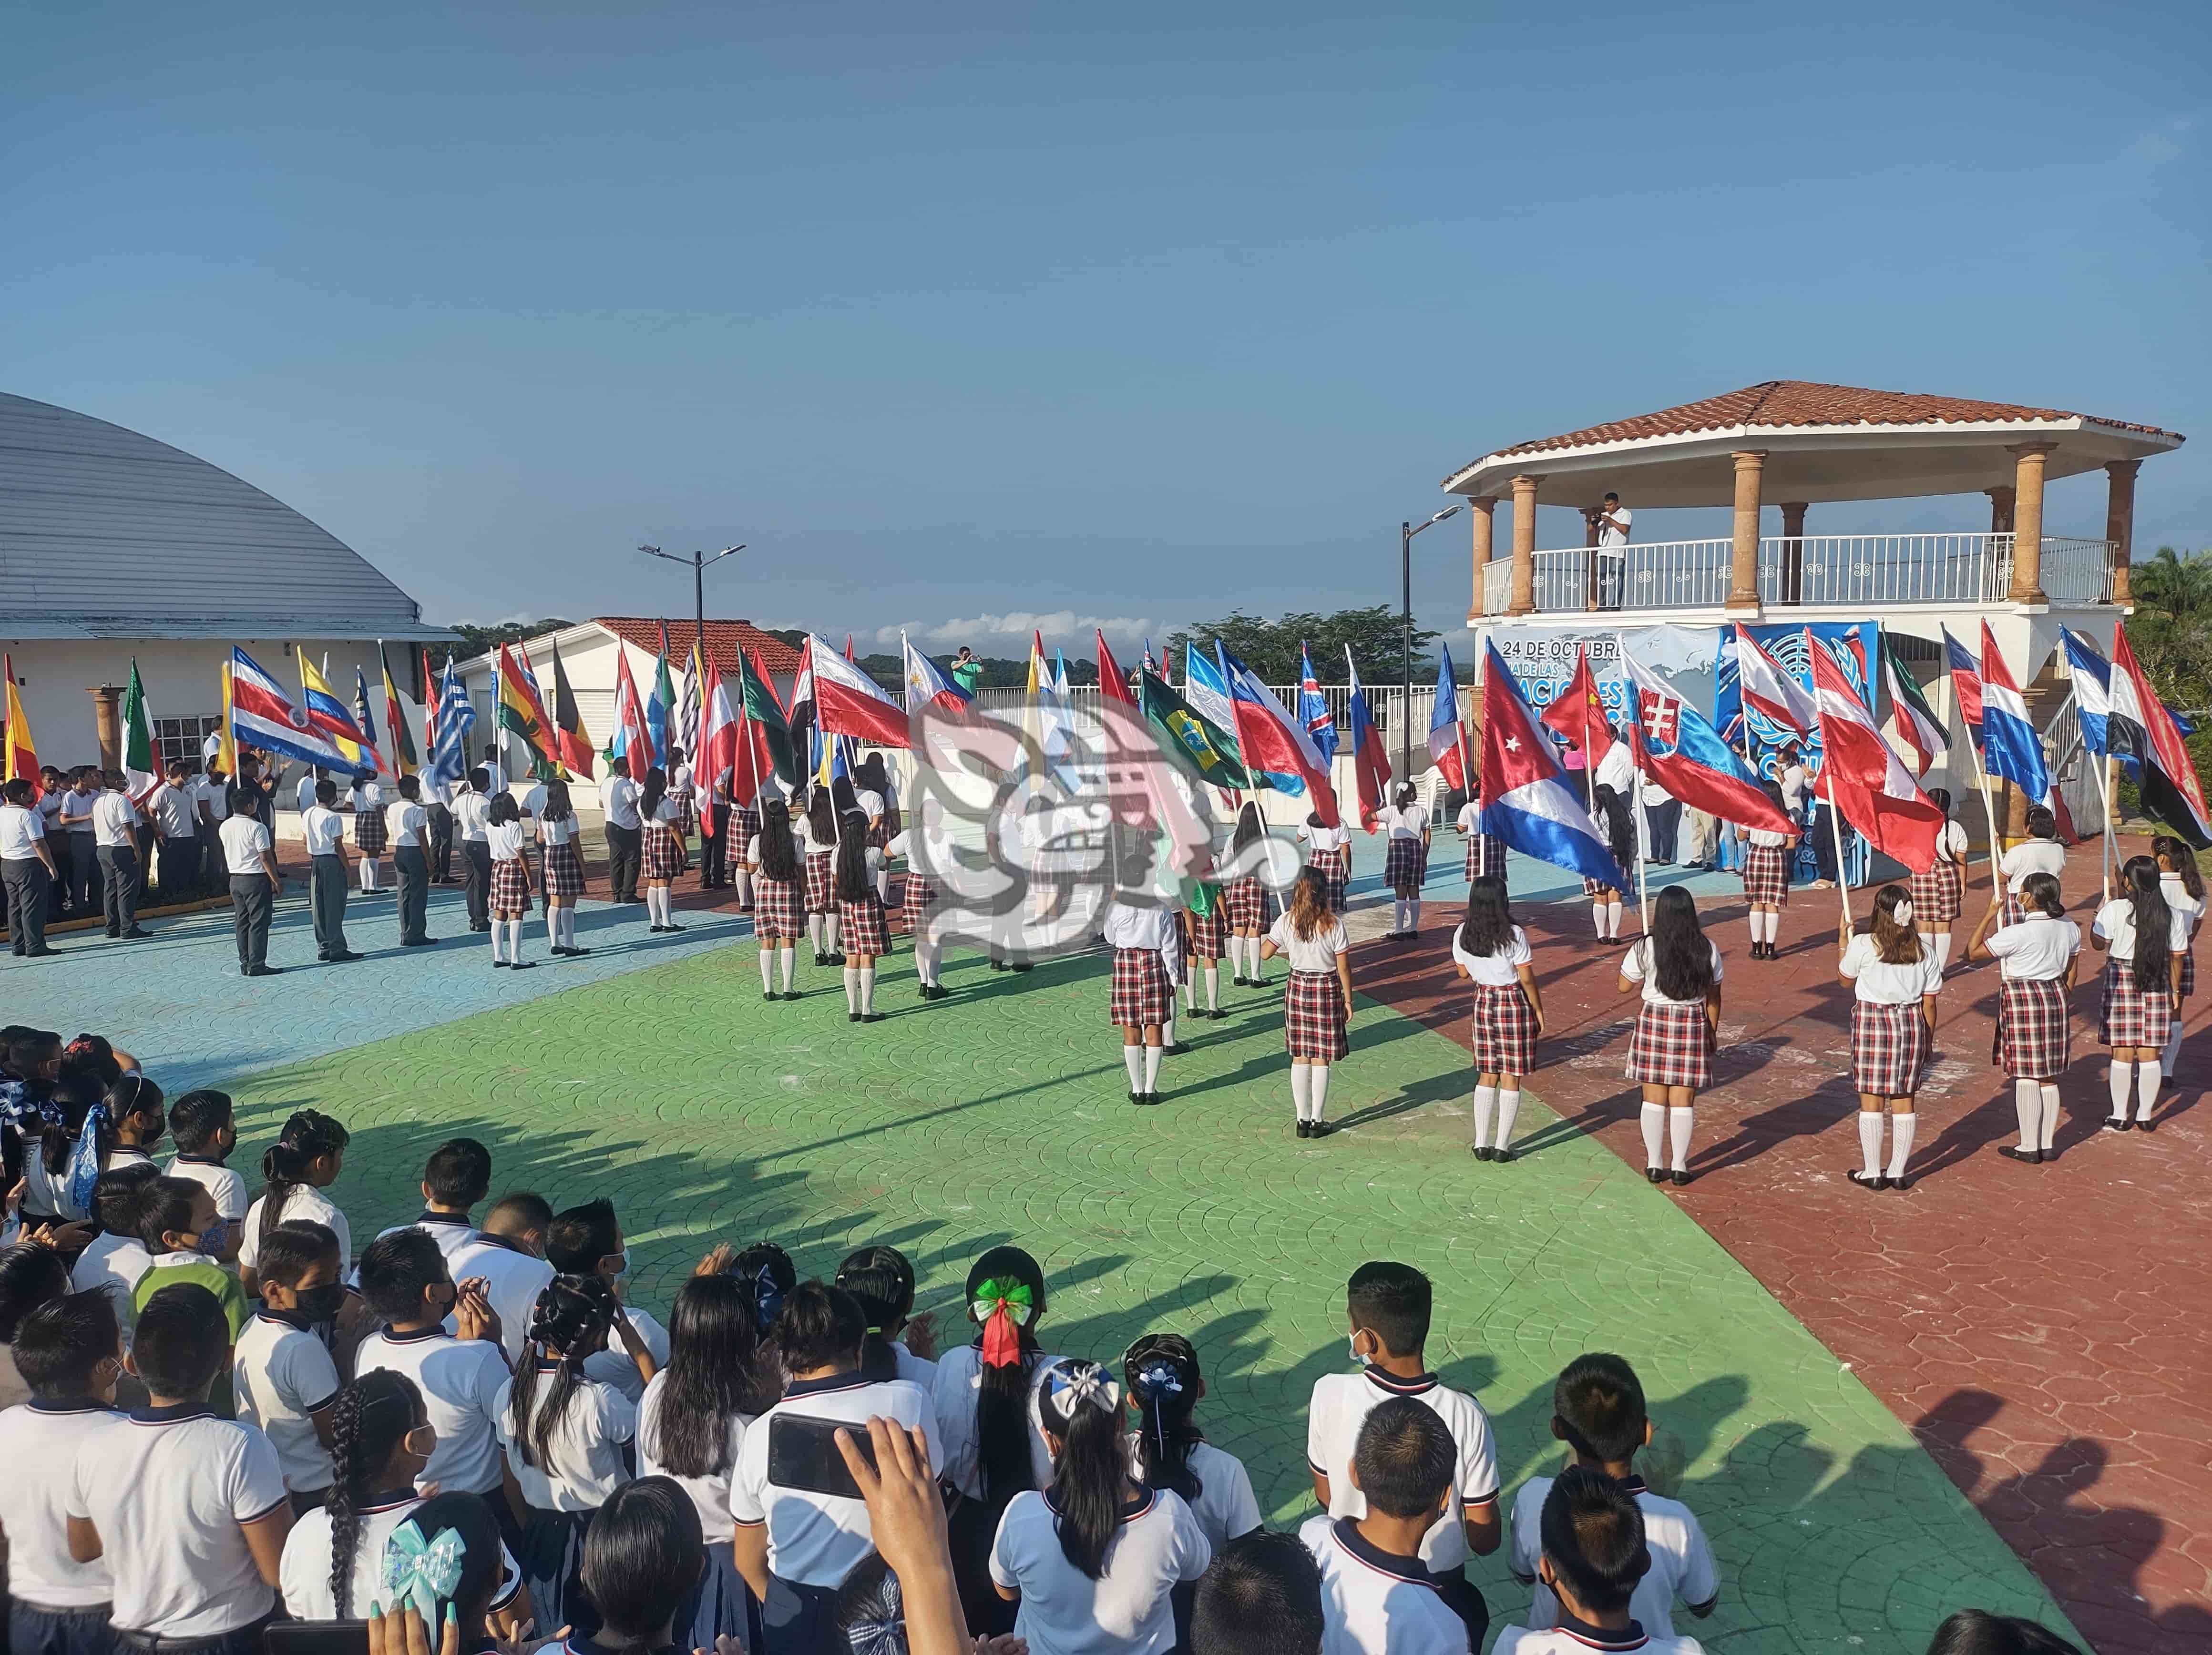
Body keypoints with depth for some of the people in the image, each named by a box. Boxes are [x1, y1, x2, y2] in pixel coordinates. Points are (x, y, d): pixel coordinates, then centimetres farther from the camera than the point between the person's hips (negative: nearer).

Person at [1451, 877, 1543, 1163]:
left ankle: (1482, 1144, 14)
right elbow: (1527, 979, -13)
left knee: (1487, 1075, 13)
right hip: (1514, 1003, -4)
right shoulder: (1514, 935, -18)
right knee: (1511, 1078, 5)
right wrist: (1538, 1011, -1)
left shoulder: (1462, 934, -4)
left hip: (1483, 1003, 4)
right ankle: (1503, 1147, 9)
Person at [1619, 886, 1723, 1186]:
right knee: (1683, 1100, 7)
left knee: (1654, 1098, 8)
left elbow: (1624, 986, 1)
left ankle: (1654, 1164, 13)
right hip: (1693, 1023, 1)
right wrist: (1712, 1032, 15)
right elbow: (1713, 997, 3)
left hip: (1653, 1020, -1)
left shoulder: (1645, 949, -10)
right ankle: (1680, 1166, 13)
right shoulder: (1708, 950, -4)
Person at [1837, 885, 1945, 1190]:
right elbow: (1930, 1003, 4)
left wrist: (1842, 940, 15)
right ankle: (1898, 1173, 16)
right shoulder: (1924, 950, 1)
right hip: (1911, 1025, 3)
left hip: (1871, 1023, -3)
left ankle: (1872, 1173, 11)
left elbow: (1845, 980, 8)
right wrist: (1927, 1041, 15)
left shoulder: (1862, 945, -10)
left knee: (1871, 1101, 5)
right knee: (1904, 1102, 10)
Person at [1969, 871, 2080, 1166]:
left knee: (2025, 1079, 1)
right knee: (2049, 1078, 13)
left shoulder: (2017, 933, -20)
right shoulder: (2070, 929, 1)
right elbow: (2070, 975, 10)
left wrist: (1989, 915, -7)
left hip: (2022, 1001, -6)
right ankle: (2047, 1144, 20)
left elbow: (1973, 952, -10)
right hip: (2055, 999, 7)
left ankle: (2029, 1148, 8)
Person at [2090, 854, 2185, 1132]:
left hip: (2122, 980, -3)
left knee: (2123, 1052, 3)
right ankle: (2145, 1117, 14)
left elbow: (2098, 943, -3)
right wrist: (2175, 991, 15)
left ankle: (2119, 1117, 8)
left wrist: (2099, 914, 11)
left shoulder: (2115, 910, -11)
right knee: (2149, 1053, 8)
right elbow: (2177, 957, 5)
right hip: (2157, 984, 3)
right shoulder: (2173, 915, 0)